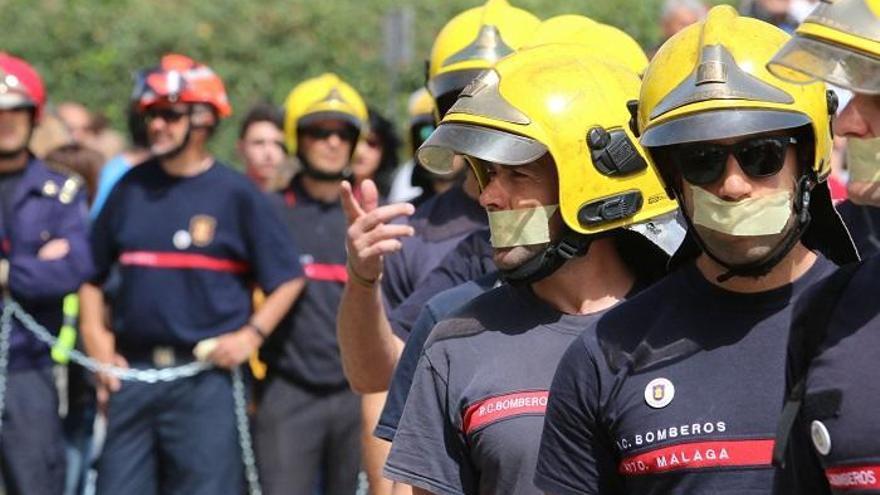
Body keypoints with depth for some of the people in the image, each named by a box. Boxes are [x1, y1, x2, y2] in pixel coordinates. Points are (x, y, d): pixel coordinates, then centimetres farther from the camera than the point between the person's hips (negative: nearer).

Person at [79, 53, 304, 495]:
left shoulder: (235, 194, 0)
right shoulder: (131, 189, 11)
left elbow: (288, 278, 2)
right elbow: (92, 272, 19)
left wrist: (251, 335, -8)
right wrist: (94, 334, 8)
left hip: (207, 379, -4)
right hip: (131, 375, 4)